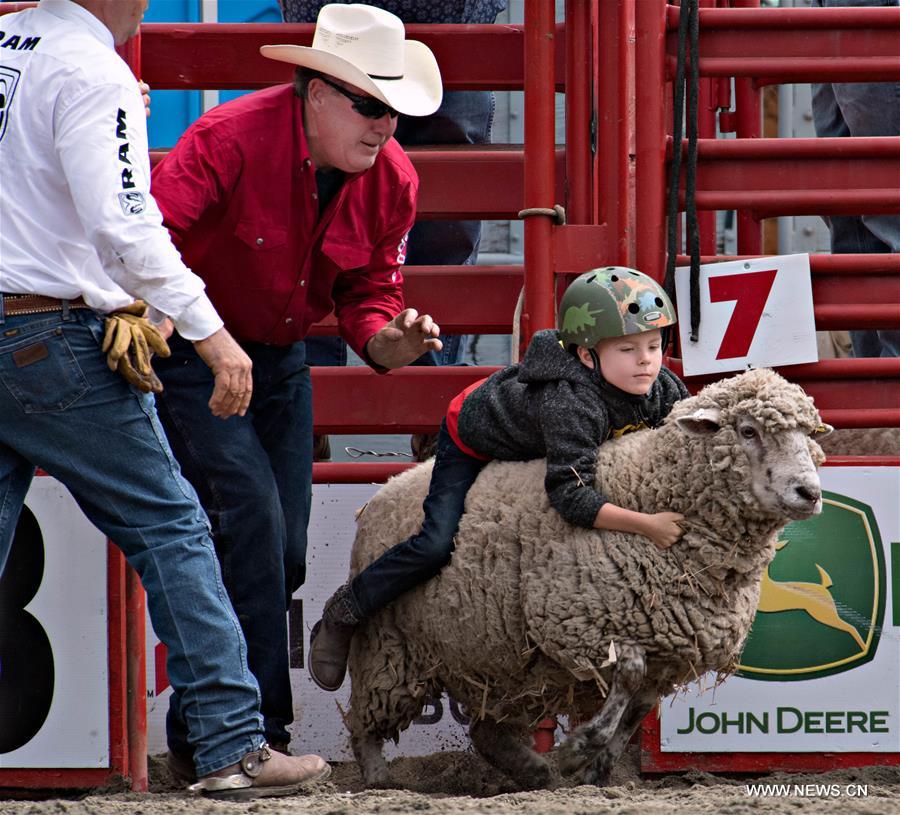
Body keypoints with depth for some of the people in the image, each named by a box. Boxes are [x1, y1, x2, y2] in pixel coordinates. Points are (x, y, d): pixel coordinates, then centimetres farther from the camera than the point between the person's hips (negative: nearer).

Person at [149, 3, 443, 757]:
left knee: (284, 550, 3)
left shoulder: (391, 180, -6)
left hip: (280, 360, 7)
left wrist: (385, 340, -18)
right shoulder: (230, 140, -25)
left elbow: (369, 289, 4)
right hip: (192, 354, -7)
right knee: (248, 511, -20)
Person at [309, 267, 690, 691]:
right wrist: (647, 524, -55)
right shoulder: (570, 402, -47)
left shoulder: (663, 387, -26)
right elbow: (570, 494, -53)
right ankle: (342, 614, 4)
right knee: (437, 544, -14)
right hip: (471, 437, -7)